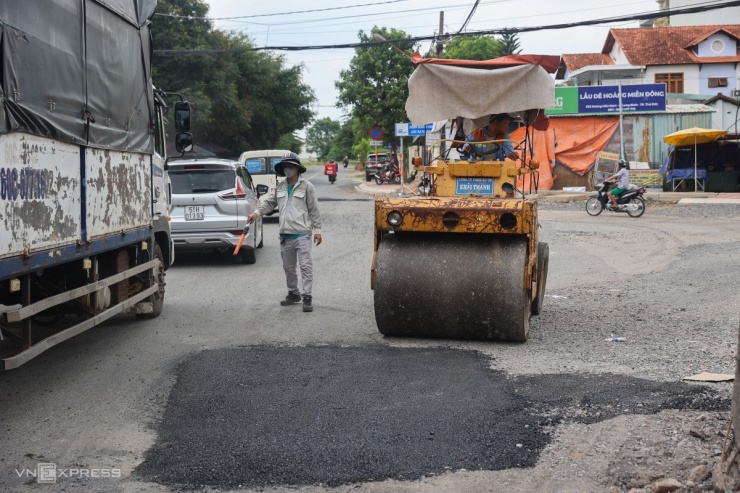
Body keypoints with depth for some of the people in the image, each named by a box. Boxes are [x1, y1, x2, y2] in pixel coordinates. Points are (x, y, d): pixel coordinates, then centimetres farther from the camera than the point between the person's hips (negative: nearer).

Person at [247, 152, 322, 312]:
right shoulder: (280, 187, 12)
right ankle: (293, 294, 27)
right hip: (285, 234, 6)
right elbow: (269, 202, 13)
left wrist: (317, 229, -7)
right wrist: (257, 213, -5)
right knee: (288, 267, 14)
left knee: (305, 265, -8)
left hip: (302, 234, -6)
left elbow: (314, 209, -4)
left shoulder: (306, 186, -3)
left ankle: (307, 297, -8)